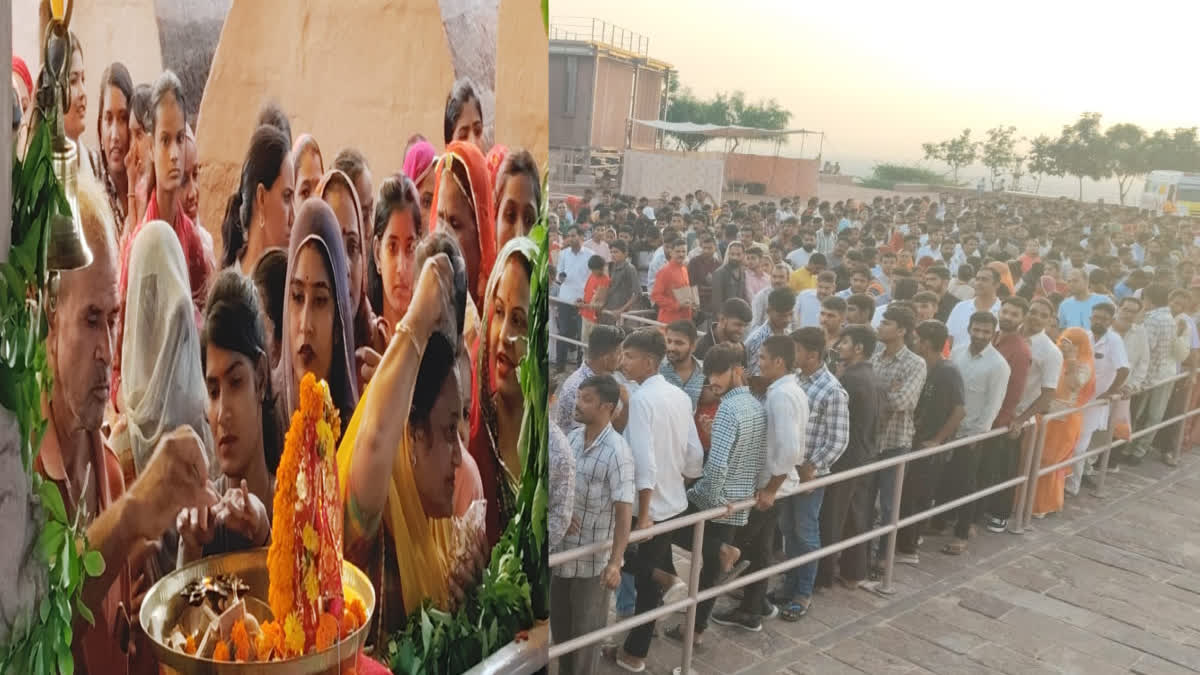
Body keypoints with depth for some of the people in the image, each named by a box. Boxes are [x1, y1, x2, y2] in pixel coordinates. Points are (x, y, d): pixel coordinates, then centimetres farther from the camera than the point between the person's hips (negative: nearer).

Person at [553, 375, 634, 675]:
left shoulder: (617, 452, -20)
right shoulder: (572, 438, 0)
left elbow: (624, 511, -21)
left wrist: (615, 562, -25)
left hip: (594, 557, -6)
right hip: (562, 550, 6)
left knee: (586, 628, 11)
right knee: (559, 622, 21)